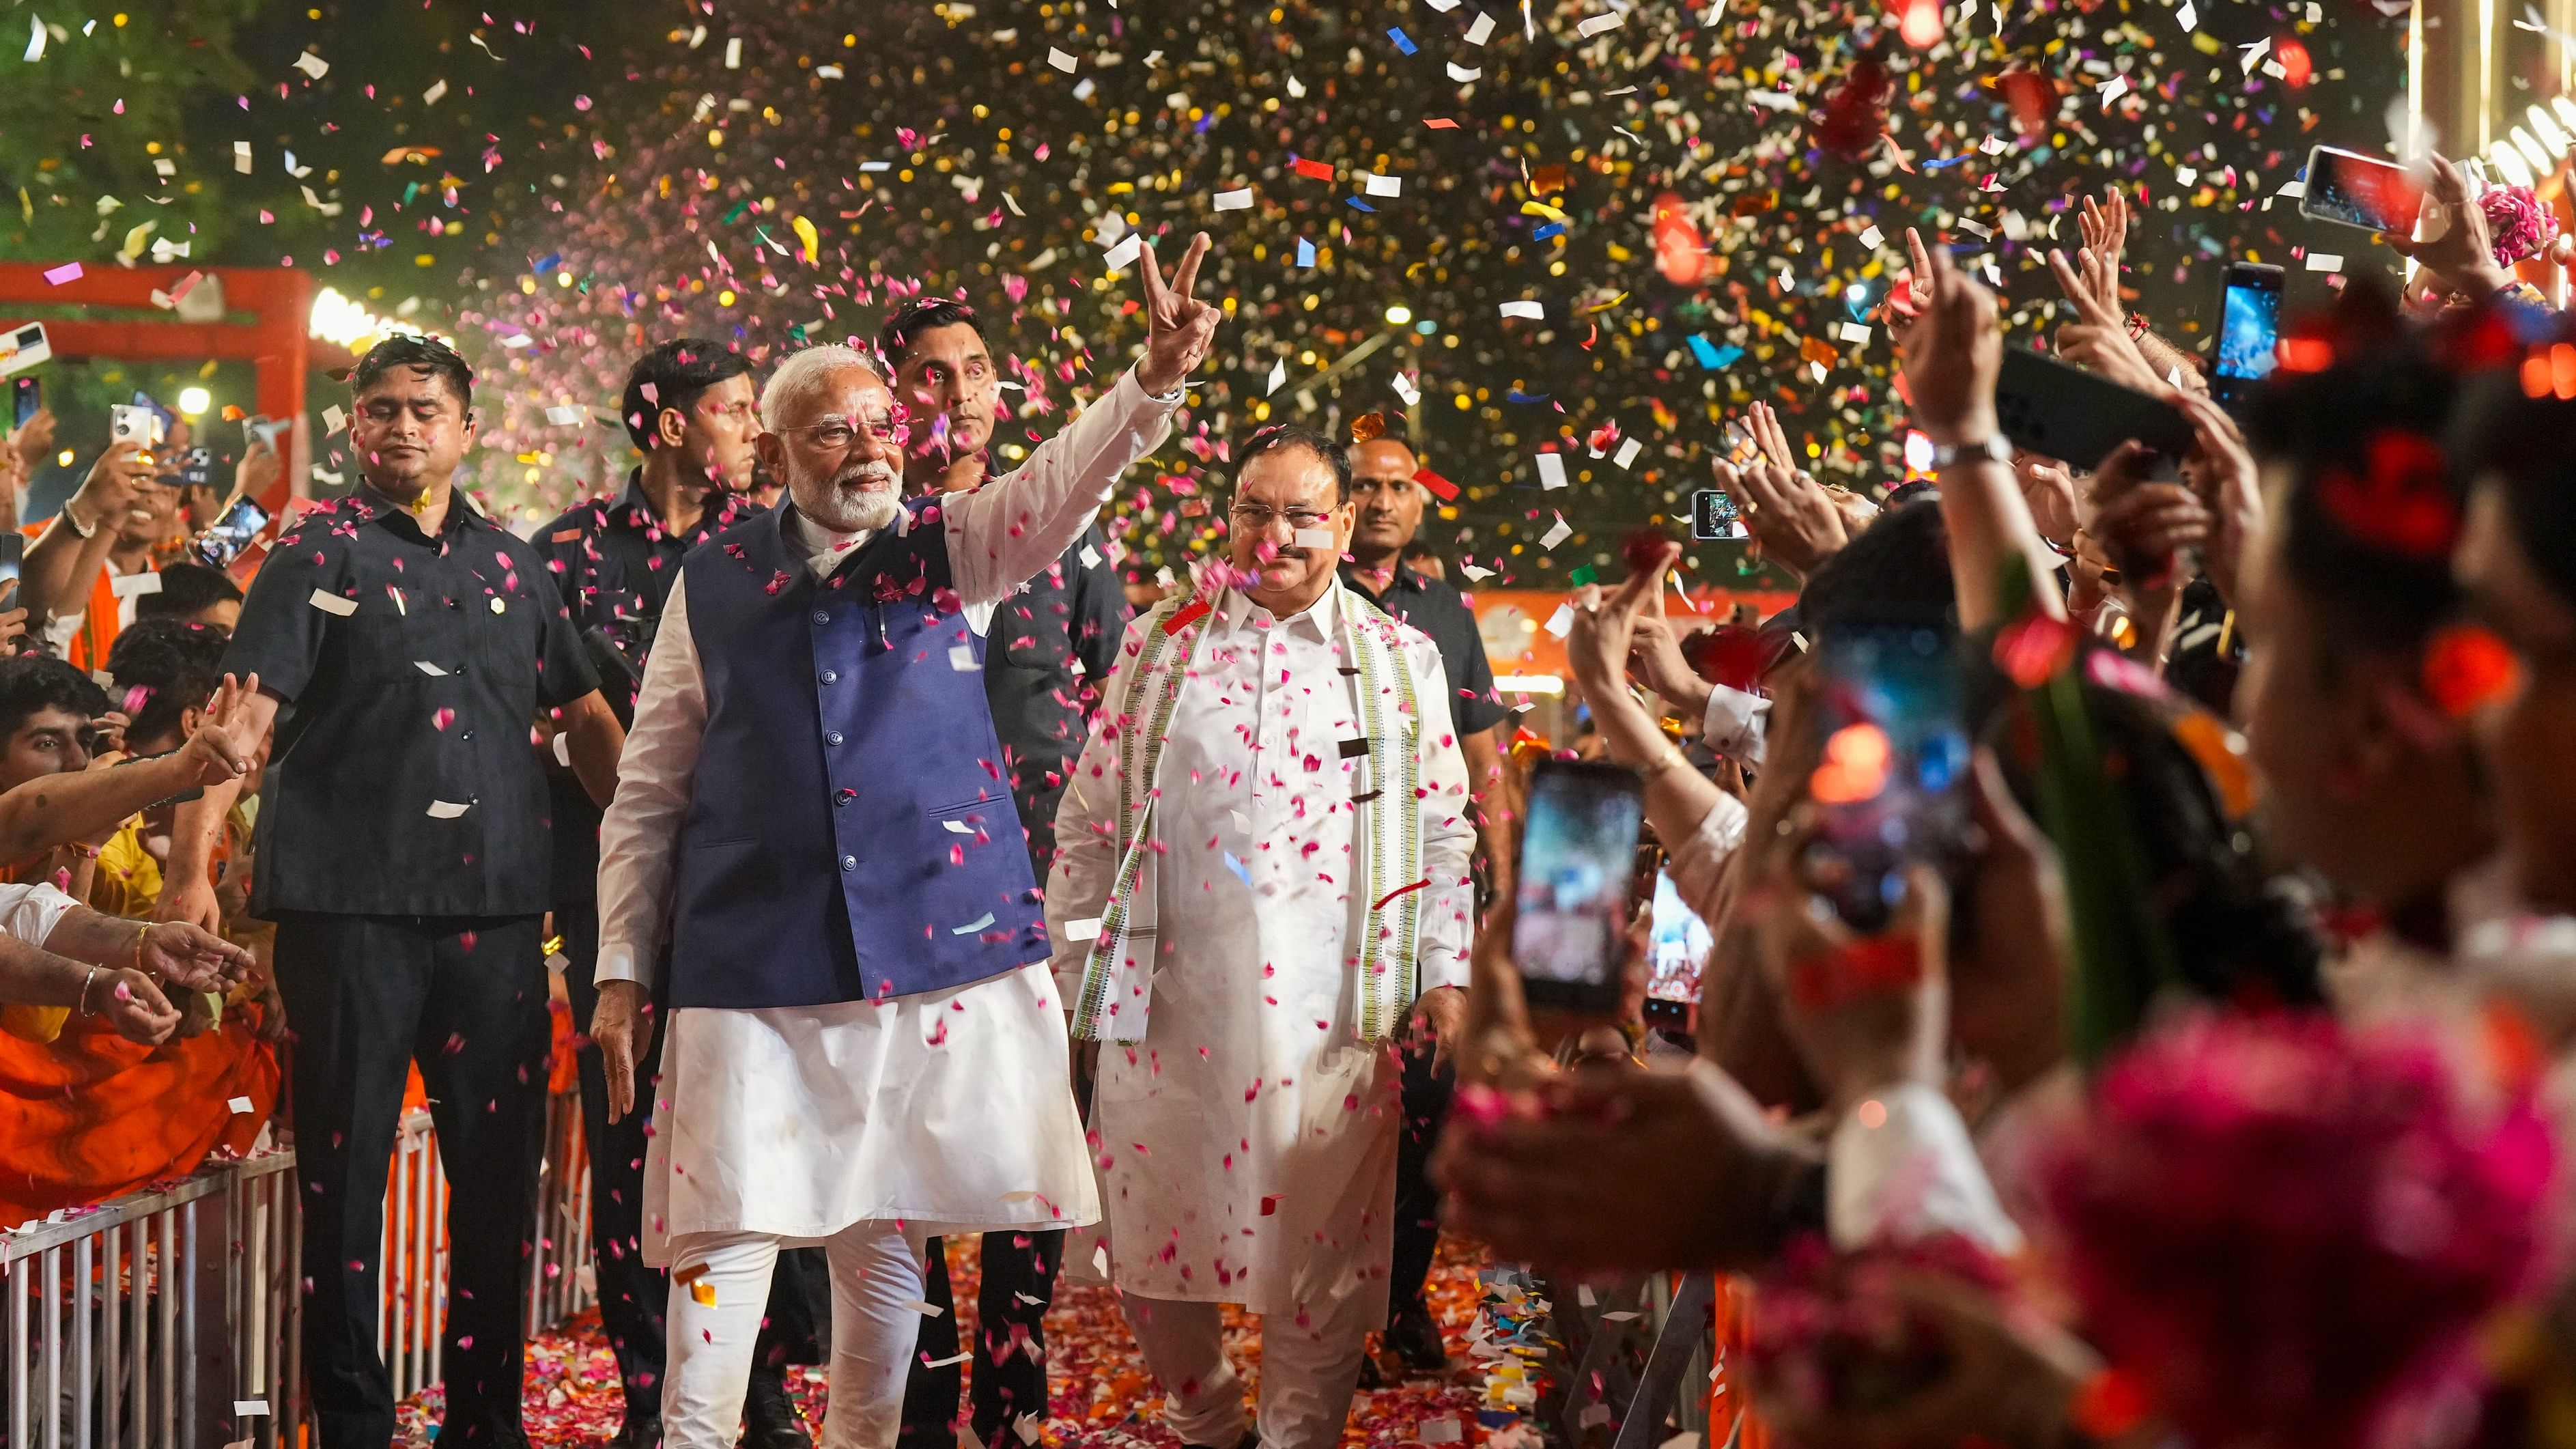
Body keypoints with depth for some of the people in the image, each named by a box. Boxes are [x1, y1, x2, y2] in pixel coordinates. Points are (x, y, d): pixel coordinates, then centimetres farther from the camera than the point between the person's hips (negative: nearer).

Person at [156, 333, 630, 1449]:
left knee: (501, 1168, 7)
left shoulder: (512, 565, 14)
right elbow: (243, 714, -9)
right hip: (351, 902, -4)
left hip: (494, 905, 4)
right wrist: (191, 868, -19)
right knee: (345, 1164, 2)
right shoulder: (321, 553, 1)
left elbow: (586, 718, 20)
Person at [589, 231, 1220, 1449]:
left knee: (885, 1238, 9)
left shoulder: (953, 549, 6)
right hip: (752, 968, -1)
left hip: (935, 955, 1)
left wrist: (1157, 378, -32)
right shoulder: (713, 585, 6)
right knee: (726, 1232, -6)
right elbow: (649, 795, 8)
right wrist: (622, 972, 4)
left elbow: (1070, 475, -13)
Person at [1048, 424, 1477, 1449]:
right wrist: (1071, 971, 6)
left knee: (1323, 1240, 0)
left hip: (1328, 1007, -1)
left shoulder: (1402, 660, 9)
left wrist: (1446, 975, 4)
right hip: (1165, 997, 1)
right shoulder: (1160, 644, 9)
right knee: (1151, 1233, 5)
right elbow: (1090, 823, 10)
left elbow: (1445, 830, 11)